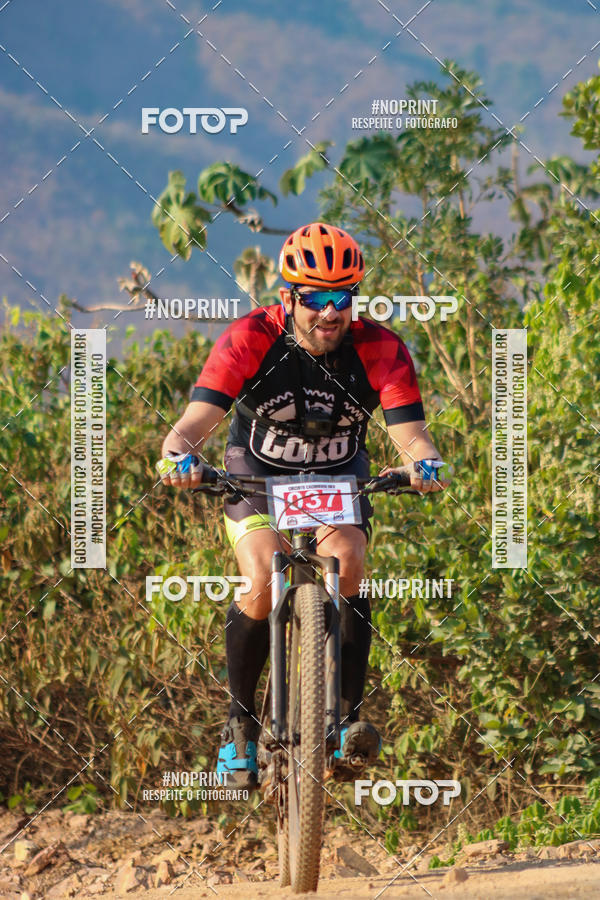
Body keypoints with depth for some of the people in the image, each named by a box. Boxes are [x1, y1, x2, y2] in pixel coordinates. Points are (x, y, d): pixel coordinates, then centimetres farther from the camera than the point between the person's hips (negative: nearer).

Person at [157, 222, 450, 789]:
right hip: (257, 477, -1)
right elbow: (197, 419, -34)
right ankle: (241, 721, -5)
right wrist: (180, 454, -56)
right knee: (262, 586, -25)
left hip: (339, 479, 1)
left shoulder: (379, 350, -21)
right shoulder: (250, 340, -25)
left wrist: (425, 463, -53)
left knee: (348, 565, -27)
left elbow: (409, 432, -29)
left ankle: (350, 717, -16)